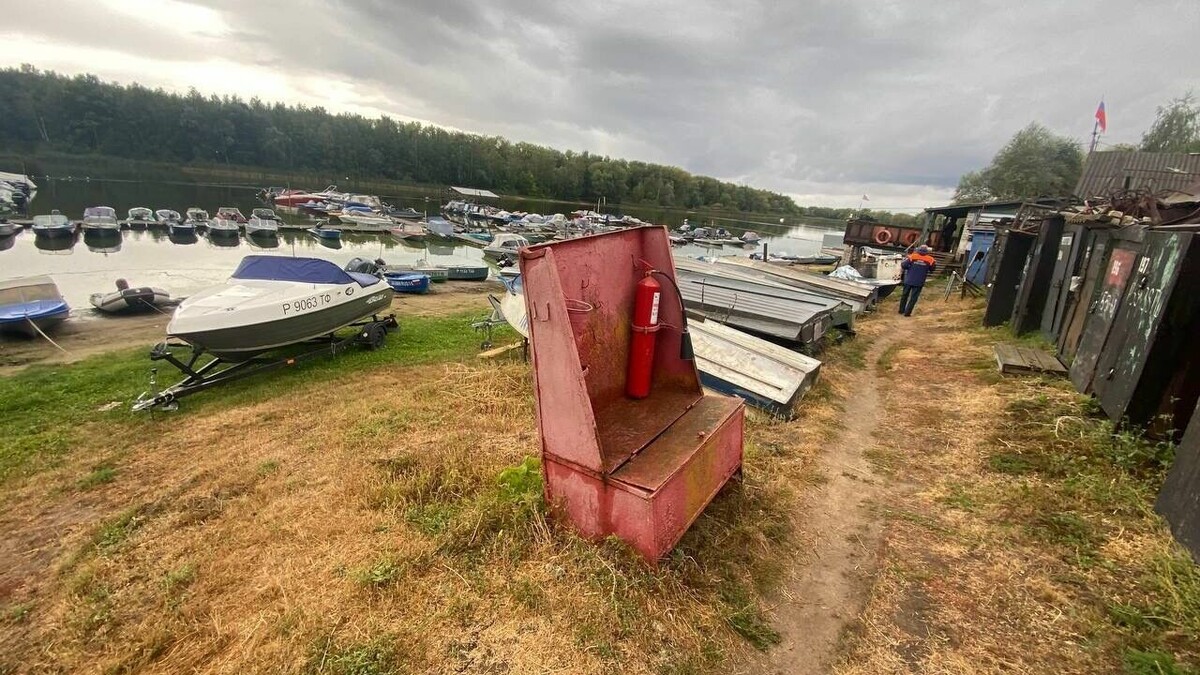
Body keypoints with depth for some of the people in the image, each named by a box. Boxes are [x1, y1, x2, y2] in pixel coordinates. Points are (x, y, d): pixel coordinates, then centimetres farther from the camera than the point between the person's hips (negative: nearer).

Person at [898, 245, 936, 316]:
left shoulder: (912, 256, -11)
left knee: (904, 295, 17)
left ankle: (901, 310, 26)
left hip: (908, 280, 1)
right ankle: (907, 312, 2)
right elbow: (931, 269, 7)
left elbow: (903, 265, -13)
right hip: (919, 282, -1)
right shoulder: (930, 260, -7)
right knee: (913, 297, 5)